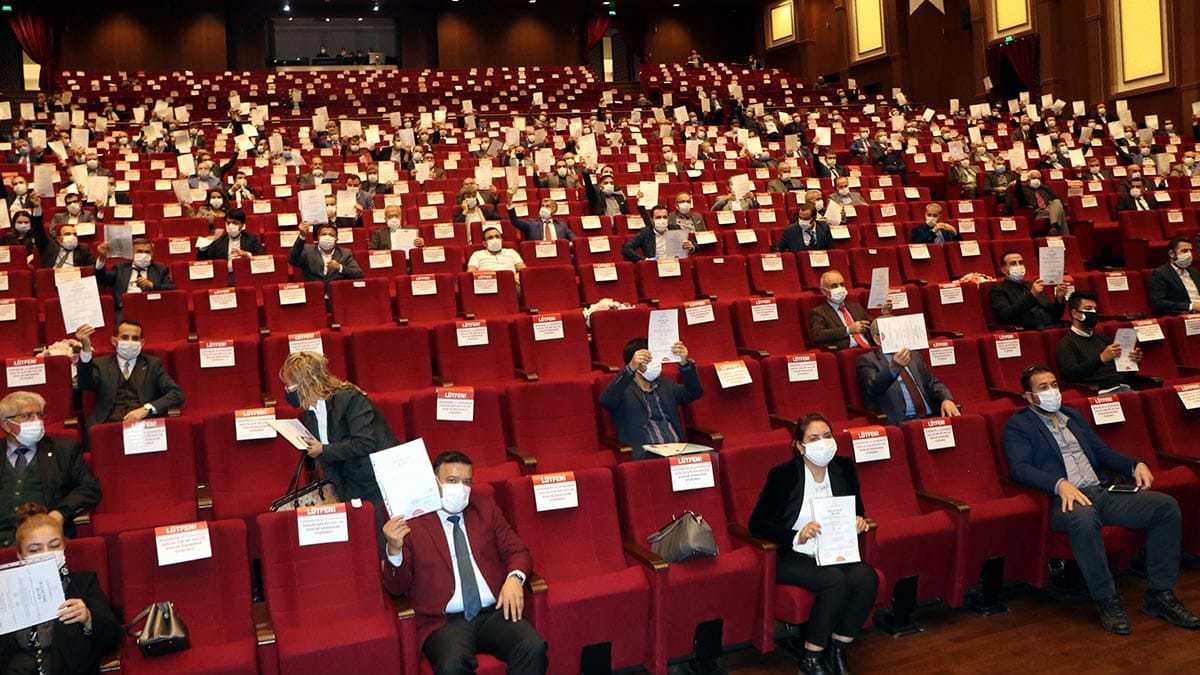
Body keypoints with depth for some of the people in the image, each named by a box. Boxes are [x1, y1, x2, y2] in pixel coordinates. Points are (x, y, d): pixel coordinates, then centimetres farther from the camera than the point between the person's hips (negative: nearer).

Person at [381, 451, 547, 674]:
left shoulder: (485, 508, 17)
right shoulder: (411, 521, 4)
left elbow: (517, 551, 17)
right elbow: (396, 587, 3)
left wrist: (514, 578, -5)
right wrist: (394, 549, -17)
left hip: (495, 612, 3)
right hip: (445, 621, -3)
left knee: (533, 648, -25)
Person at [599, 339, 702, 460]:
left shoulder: (666, 386, 25)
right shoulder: (623, 390, 7)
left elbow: (695, 392, 11)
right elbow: (606, 401, -15)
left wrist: (684, 363, -6)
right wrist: (631, 368, -27)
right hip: (646, 455, -5)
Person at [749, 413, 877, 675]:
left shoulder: (844, 469, 4)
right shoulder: (783, 475, -10)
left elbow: (857, 510, 20)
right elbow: (756, 524, -9)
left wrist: (858, 521, -5)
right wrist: (797, 536, -22)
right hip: (791, 557, -5)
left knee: (866, 577, -24)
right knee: (836, 581, -31)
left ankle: (837, 652, -7)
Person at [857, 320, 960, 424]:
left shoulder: (913, 355, 24)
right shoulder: (867, 360, 3)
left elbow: (932, 382, 22)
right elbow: (872, 388, -15)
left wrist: (946, 399, -1)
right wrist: (893, 367, -34)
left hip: (931, 416, 6)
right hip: (901, 421, -6)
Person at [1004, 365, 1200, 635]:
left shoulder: (1073, 416, 26)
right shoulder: (1018, 426, 4)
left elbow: (1102, 451, 24)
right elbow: (1020, 468, -10)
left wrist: (1135, 466, 5)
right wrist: (1060, 484, -25)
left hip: (1102, 491, 7)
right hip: (1066, 500, -7)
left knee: (1166, 506, -13)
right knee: (1084, 519, -40)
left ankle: (1159, 595, -4)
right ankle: (1107, 602, -22)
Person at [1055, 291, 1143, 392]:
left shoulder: (1102, 338, 26)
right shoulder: (1066, 343, 3)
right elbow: (1070, 375, -15)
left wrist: (1133, 360, 4)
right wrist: (1101, 359, -21)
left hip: (1124, 387, 7)